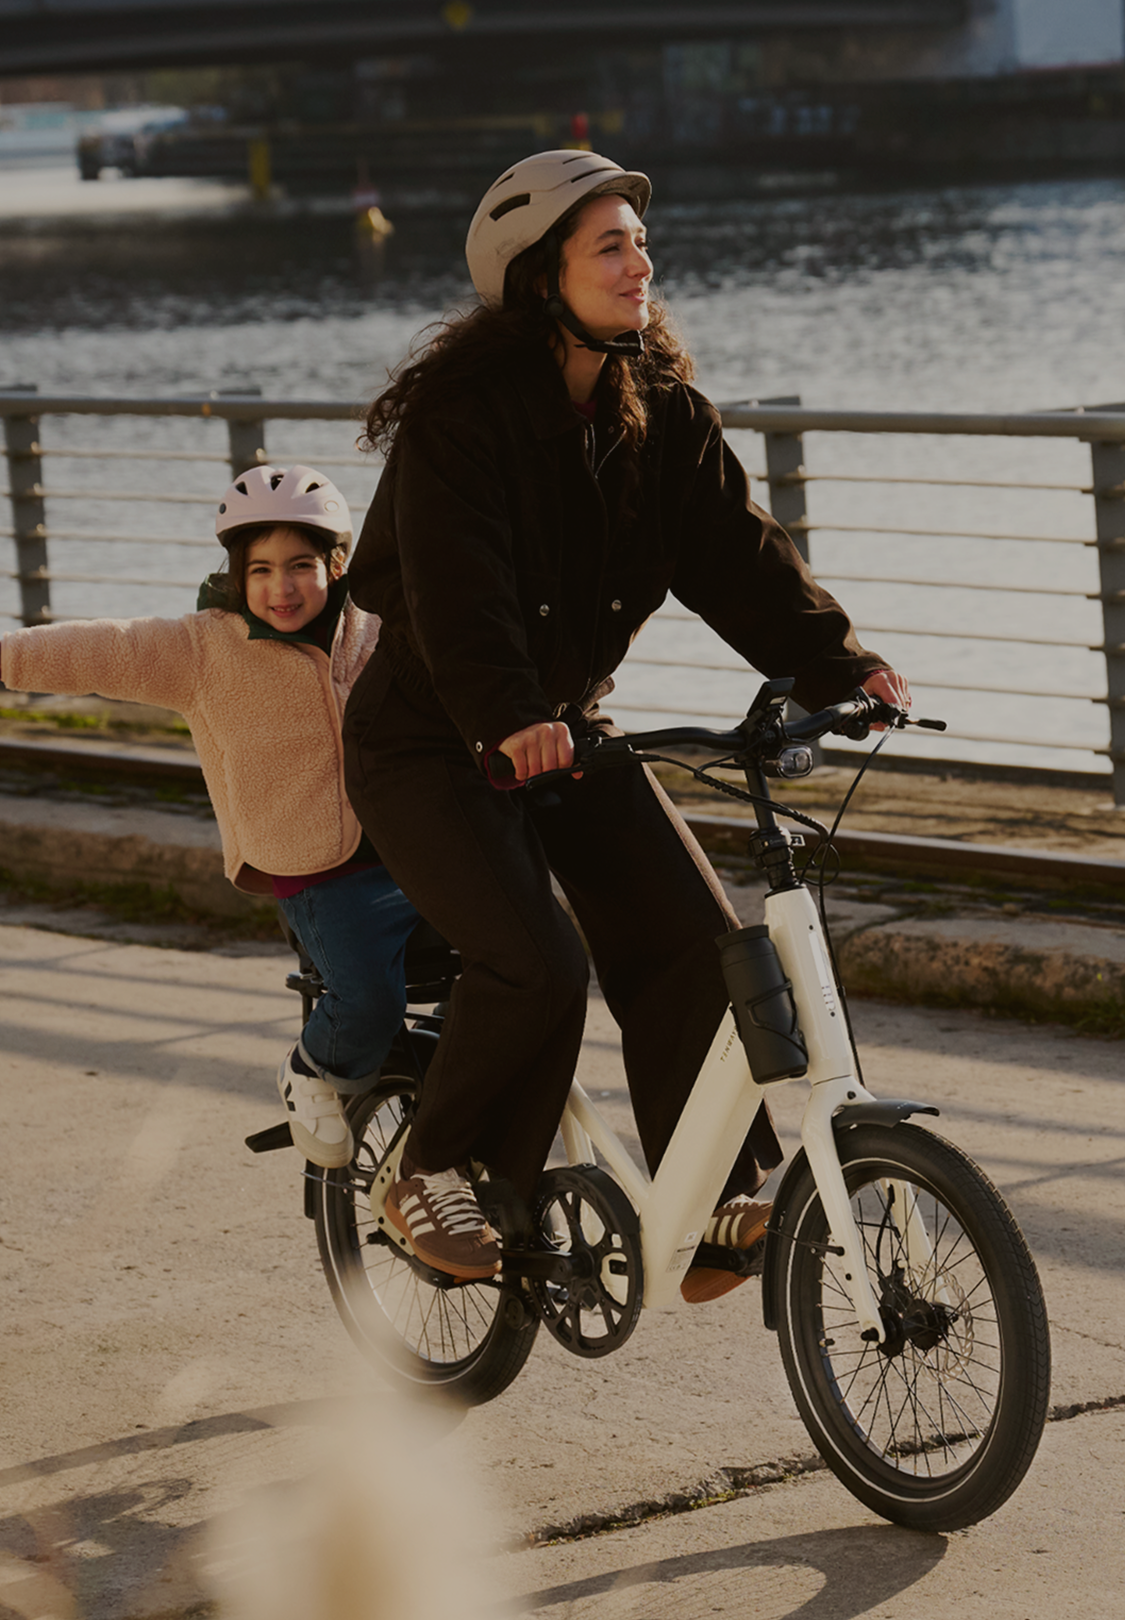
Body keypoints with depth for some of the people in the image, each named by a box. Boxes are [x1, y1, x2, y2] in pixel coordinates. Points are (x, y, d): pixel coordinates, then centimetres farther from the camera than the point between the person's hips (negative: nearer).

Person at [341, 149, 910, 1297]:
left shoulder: (662, 413, 0)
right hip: (433, 744, -6)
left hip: (569, 728, 6)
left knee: (693, 941, -11)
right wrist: (506, 718, -47)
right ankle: (437, 1176, 1)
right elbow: (458, 588, -31)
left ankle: (722, 1200, -2)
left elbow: (733, 551, -8)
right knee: (535, 968, -22)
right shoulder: (460, 414, -19)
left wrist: (835, 663, -23)